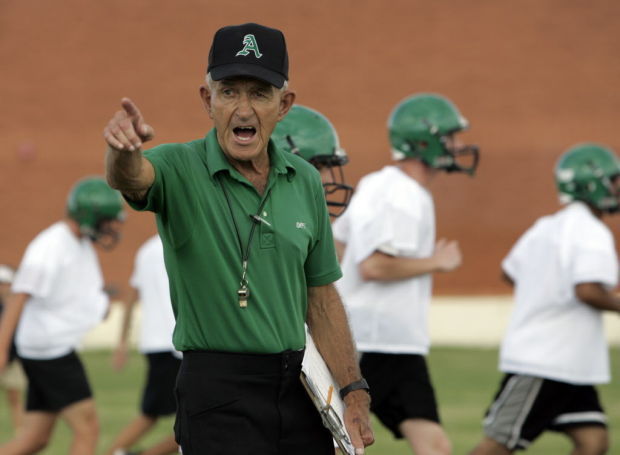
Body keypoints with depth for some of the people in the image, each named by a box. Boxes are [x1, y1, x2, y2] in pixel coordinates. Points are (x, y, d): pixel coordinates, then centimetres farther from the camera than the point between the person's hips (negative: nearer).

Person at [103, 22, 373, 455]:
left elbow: (321, 298, 14)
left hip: (300, 386, 5)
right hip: (219, 396, -5)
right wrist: (123, 150, -53)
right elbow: (133, 177, -30)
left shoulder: (305, 182, 8)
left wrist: (355, 393, 8)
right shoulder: (181, 169, -6)